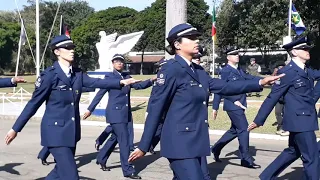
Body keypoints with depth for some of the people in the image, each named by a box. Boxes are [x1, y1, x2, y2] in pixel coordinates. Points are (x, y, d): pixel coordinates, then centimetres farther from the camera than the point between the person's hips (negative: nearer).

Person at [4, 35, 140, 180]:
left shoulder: (77, 74, 7)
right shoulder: (49, 75, -12)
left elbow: (95, 82, -2)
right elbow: (34, 103, -9)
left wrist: (121, 82, -11)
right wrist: (15, 128, -7)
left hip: (72, 130, 7)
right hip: (56, 131, -7)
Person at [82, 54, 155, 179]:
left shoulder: (127, 77, 13)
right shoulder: (109, 77, -3)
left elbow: (138, 85, 1)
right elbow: (100, 94, -3)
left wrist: (151, 81, -15)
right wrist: (90, 109, -4)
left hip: (126, 113, 6)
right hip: (115, 113, -6)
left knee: (115, 138, 16)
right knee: (124, 141, -7)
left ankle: (101, 159, 35)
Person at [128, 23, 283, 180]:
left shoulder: (198, 71, 13)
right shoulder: (170, 70, -12)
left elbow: (224, 87, 14)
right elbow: (155, 108, -12)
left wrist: (259, 83, 8)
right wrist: (144, 146, -12)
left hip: (197, 141, 9)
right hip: (179, 142, -9)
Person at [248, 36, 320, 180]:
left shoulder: (307, 72, 11)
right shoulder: (287, 72, -14)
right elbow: (272, 98, -14)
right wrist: (259, 120, -13)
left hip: (304, 120, 9)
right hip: (299, 121, -9)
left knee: (293, 152, 19)